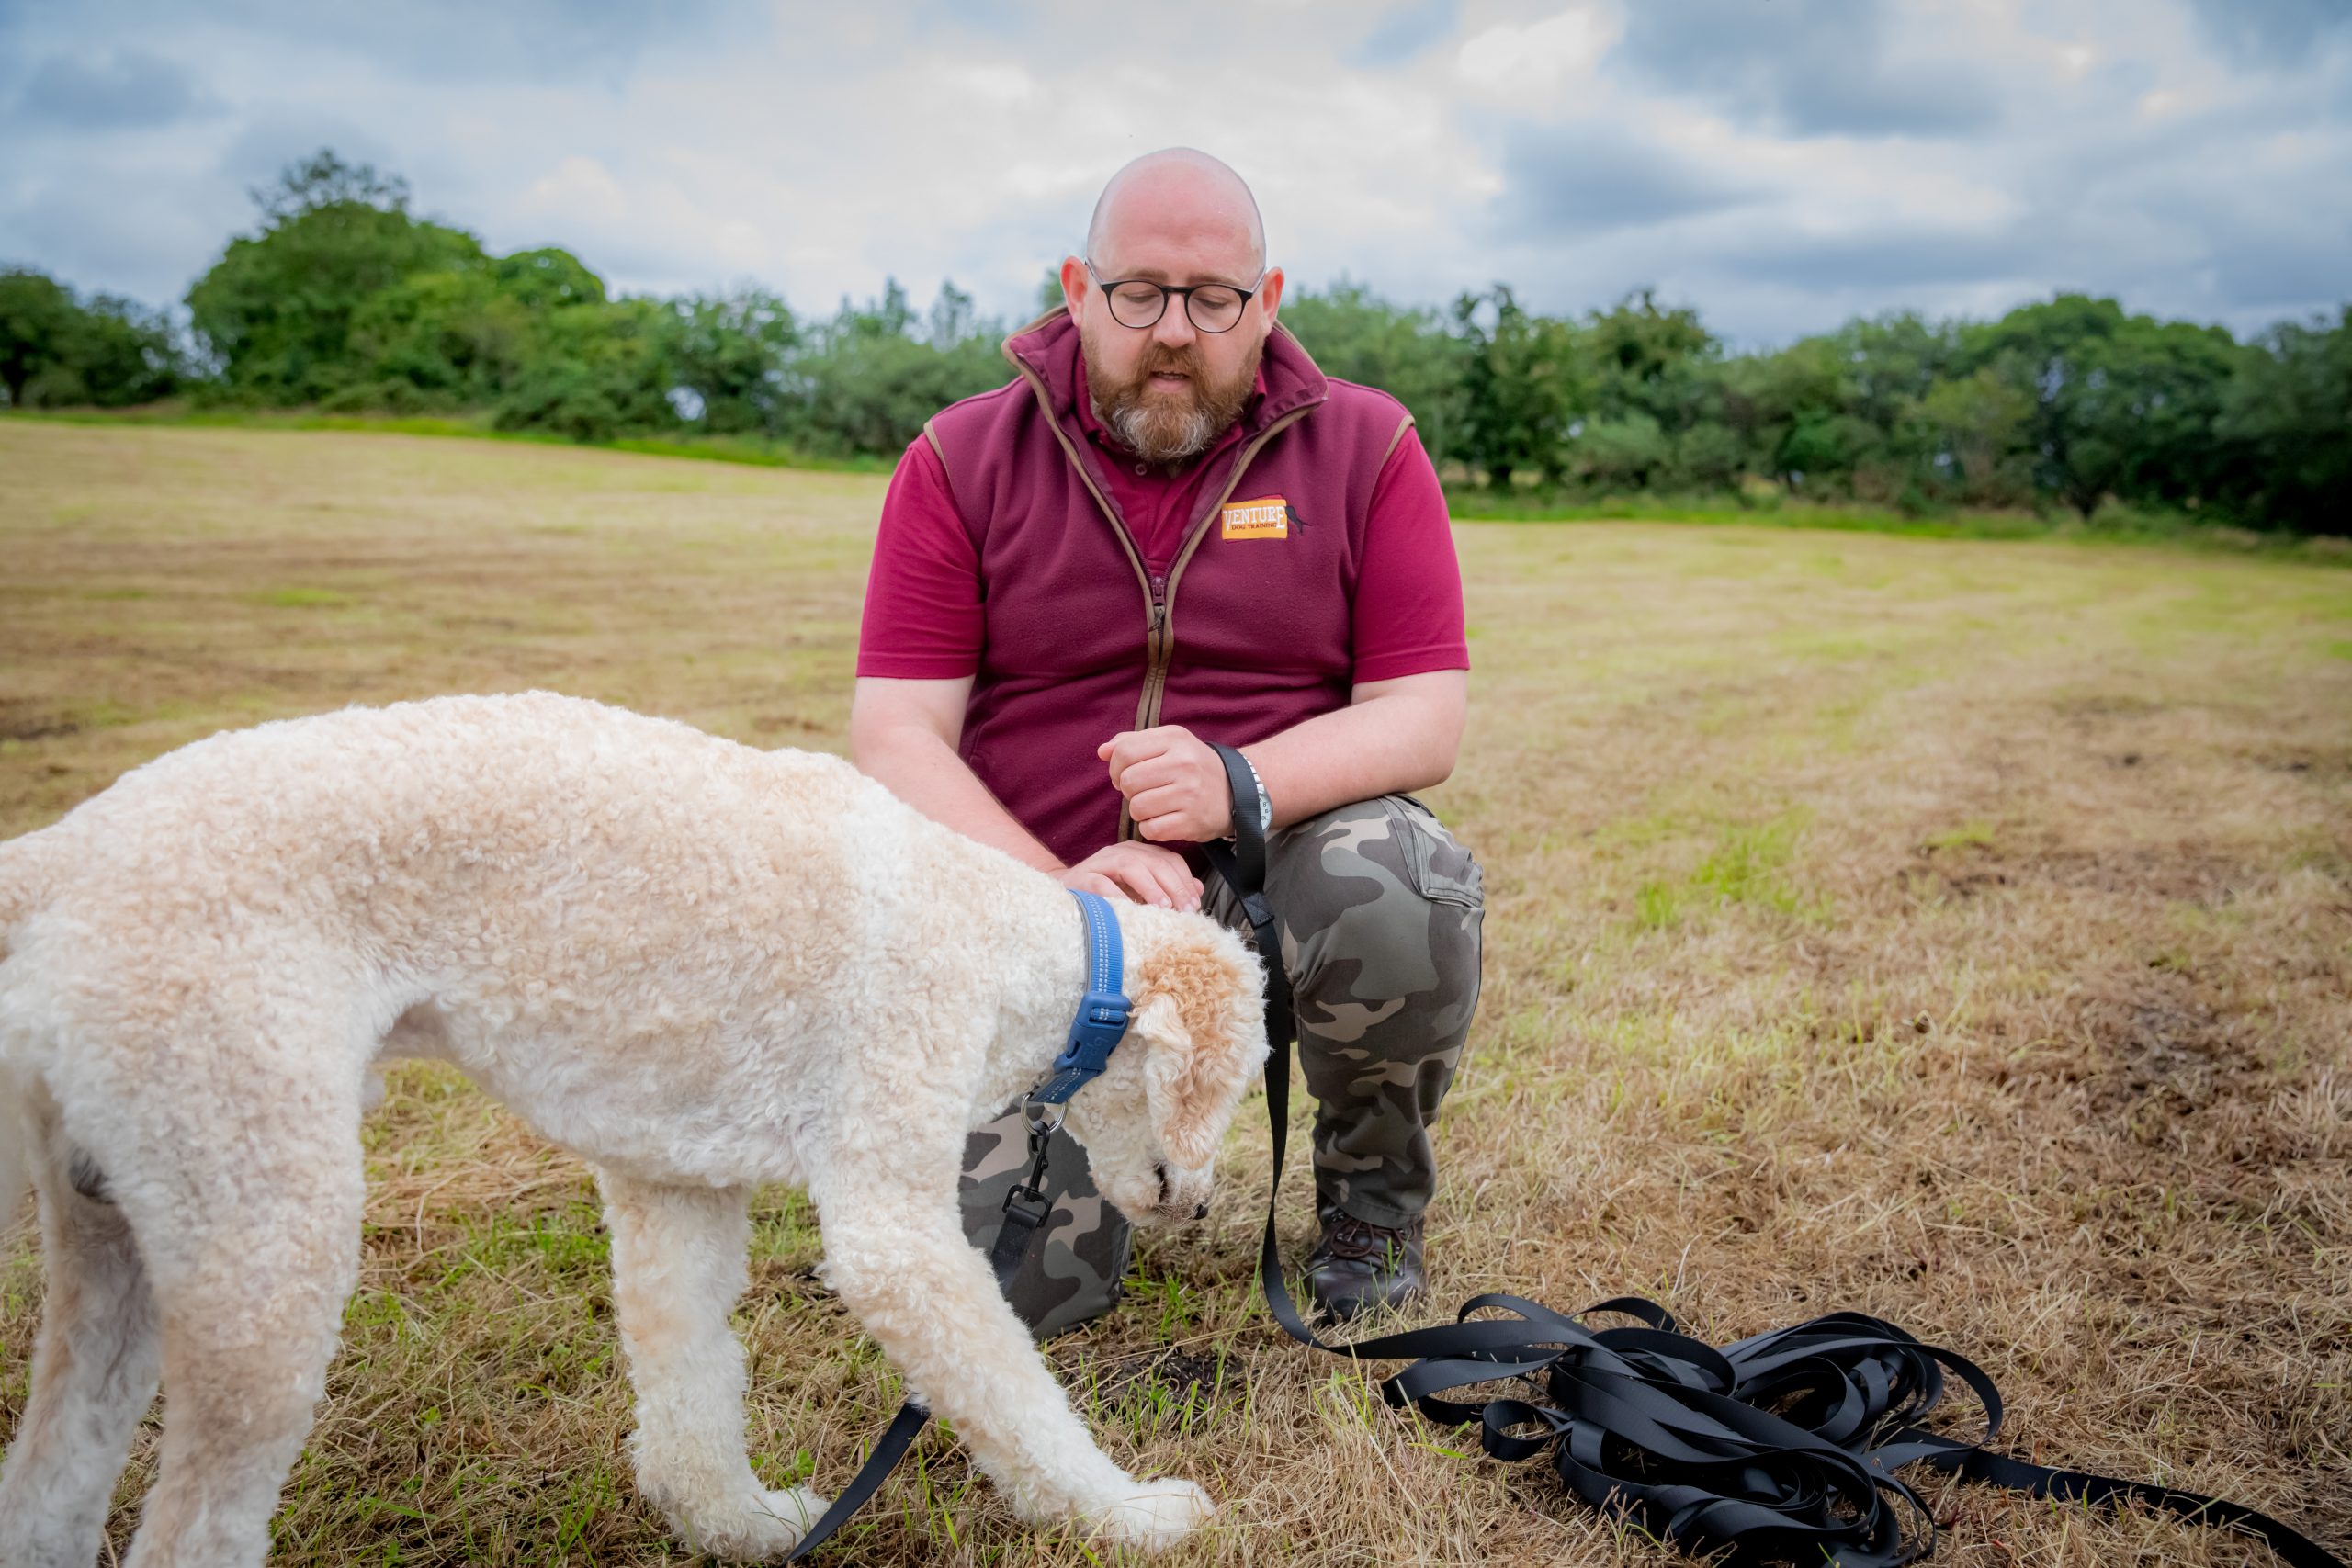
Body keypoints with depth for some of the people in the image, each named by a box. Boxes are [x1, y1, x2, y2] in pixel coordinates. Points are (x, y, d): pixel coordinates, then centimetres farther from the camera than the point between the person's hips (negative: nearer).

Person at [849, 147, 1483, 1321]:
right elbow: (893, 737, -7)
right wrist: (1057, 889, -25)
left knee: (1399, 893, -35)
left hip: (1278, 872, 0)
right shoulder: (961, 463, 0)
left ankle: (1372, 1186, -1)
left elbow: (1426, 719, -7)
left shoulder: (1365, 447, 0)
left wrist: (1242, 783, -27)